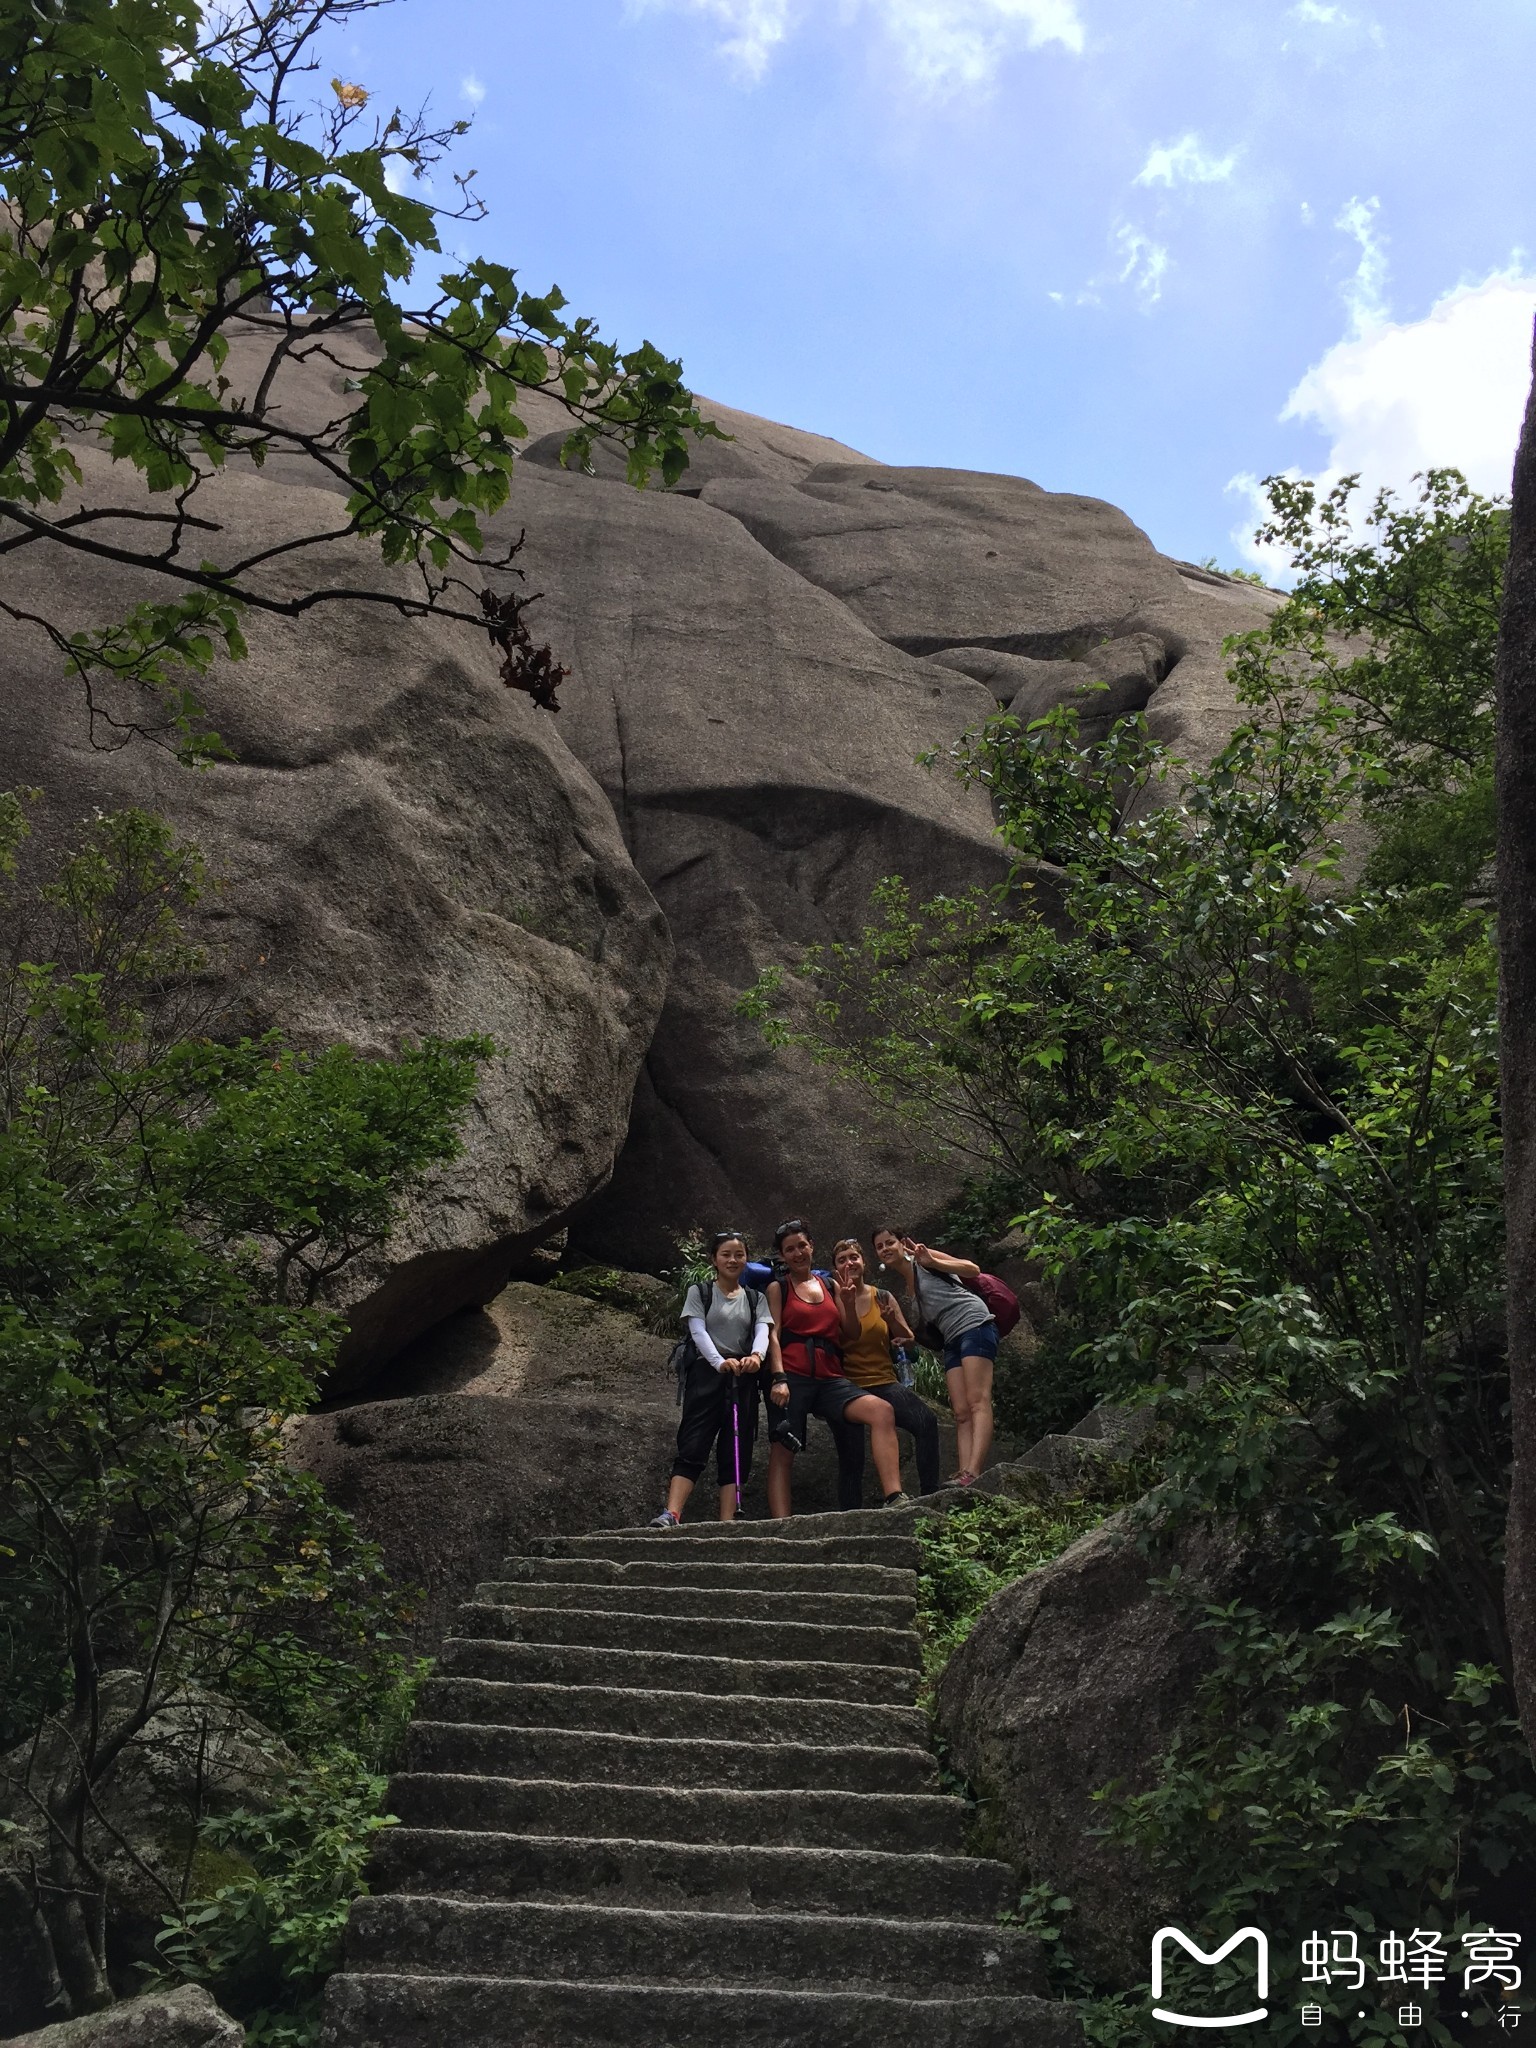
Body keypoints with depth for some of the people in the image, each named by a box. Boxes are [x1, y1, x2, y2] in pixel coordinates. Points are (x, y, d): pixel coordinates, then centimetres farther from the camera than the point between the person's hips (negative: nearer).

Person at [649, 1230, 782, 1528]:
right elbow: (698, 1332, -6)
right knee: (692, 1447, -13)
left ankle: (727, 1523, -5)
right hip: (707, 1374, -3)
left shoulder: (755, 1299, 16)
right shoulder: (699, 1292, 8)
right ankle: (671, 1515, -23)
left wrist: (756, 1355, -26)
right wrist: (720, 1362, -25)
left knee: (736, 1454, -2)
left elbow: (763, 1331, -1)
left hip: (744, 1380, 3)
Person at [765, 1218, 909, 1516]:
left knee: (881, 1410, -23)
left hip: (829, 1379, 3)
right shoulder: (778, 1288, 11)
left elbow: (851, 1335, 17)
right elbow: (773, 1335, 0)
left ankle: (895, 1500, -33)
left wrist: (848, 1300, 0)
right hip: (793, 1377, -2)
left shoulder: (830, 1286, 21)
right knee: (782, 1453, -10)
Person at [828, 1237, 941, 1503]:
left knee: (926, 1421, -26)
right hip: (848, 1388, -1)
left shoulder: (882, 1298, 10)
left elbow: (909, 1340, 12)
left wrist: (894, 1321, -8)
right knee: (851, 1461, -2)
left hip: (884, 1382, 1)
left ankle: (930, 1495, -24)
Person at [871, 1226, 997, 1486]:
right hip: (951, 1339, 9)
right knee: (961, 1413, -4)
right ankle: (964, 1475, -14)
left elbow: (973, 1270, -7)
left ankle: (973, 1473, -33)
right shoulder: (900, 1282, 21)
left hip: (974, 1323, -9)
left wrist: (933, 1263, -15)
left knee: (978, 1402, -19)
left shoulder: (921, 1258, 2)